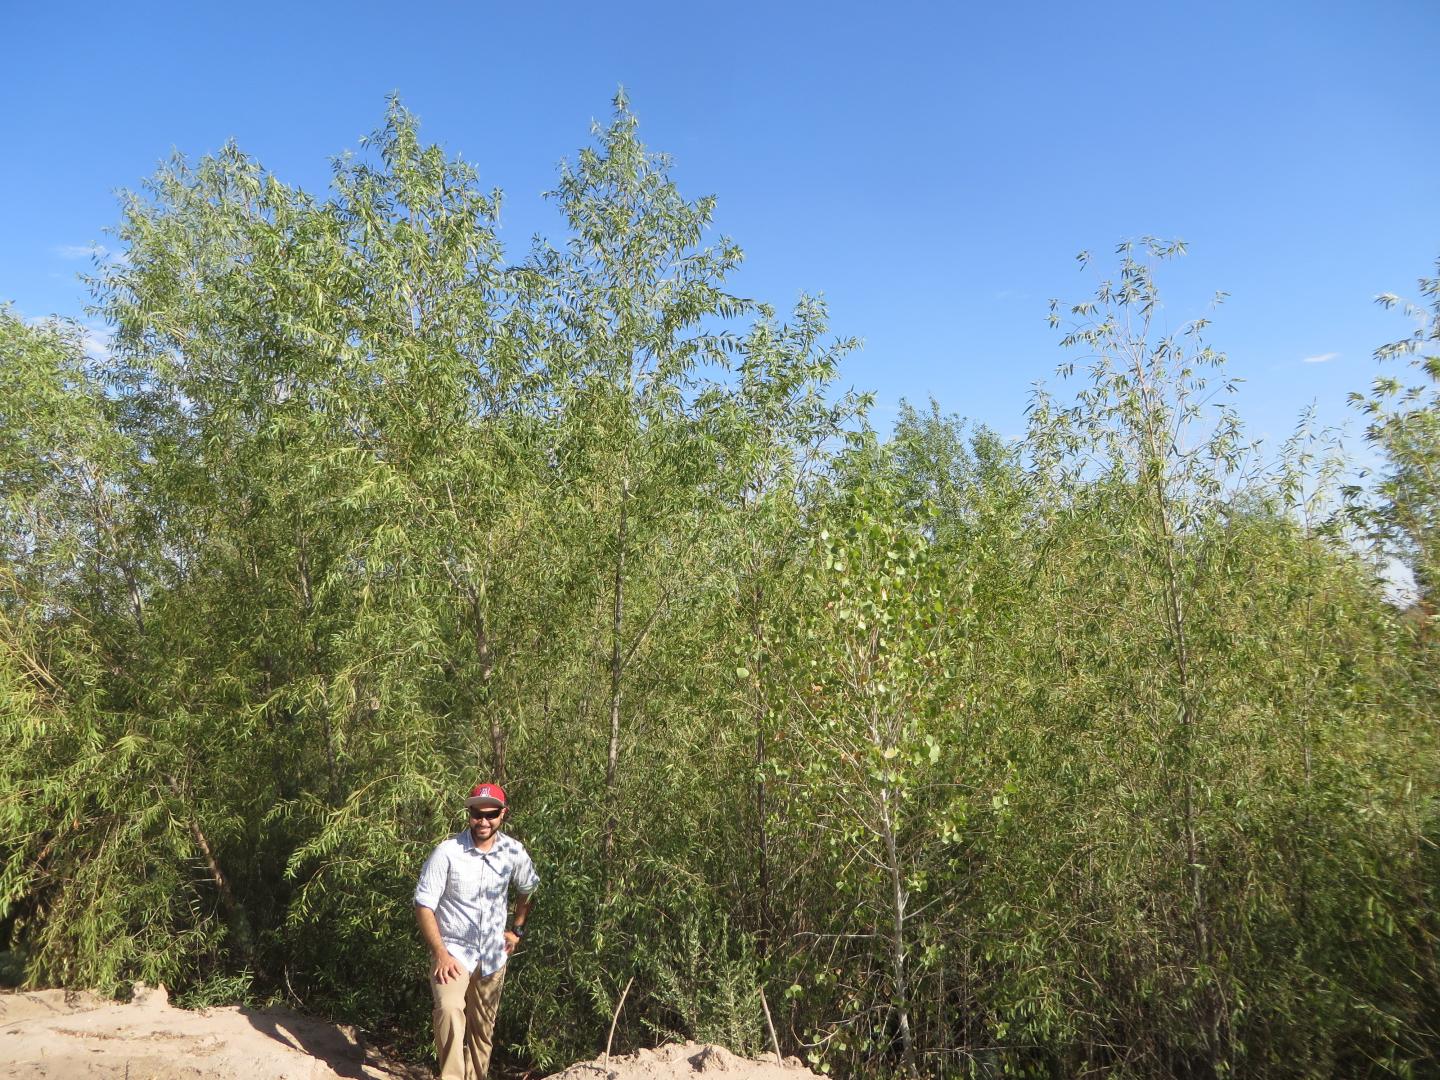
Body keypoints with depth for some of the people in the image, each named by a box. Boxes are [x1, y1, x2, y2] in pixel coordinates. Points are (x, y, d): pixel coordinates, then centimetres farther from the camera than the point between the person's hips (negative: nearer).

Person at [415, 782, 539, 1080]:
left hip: (493, 955, 4)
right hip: (453, 952, -4)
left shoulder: (514, 852, -7)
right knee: (450, 1011, -29)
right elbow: (423, 905, -13)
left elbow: (528, 890, 14)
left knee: (483, 1029, 15)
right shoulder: (447, 852, -18)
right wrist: (440, 953, -19)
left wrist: (517, 929, 9)